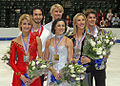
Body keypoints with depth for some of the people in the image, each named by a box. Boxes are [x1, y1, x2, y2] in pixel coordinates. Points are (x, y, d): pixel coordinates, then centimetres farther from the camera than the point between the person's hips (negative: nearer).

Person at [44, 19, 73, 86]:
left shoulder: (68, 41, -1)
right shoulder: (49, 41, 7)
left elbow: (70, 60, -2)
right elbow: (46, 59, 7)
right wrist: (53, 71, -6)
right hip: (52, 72, 2)